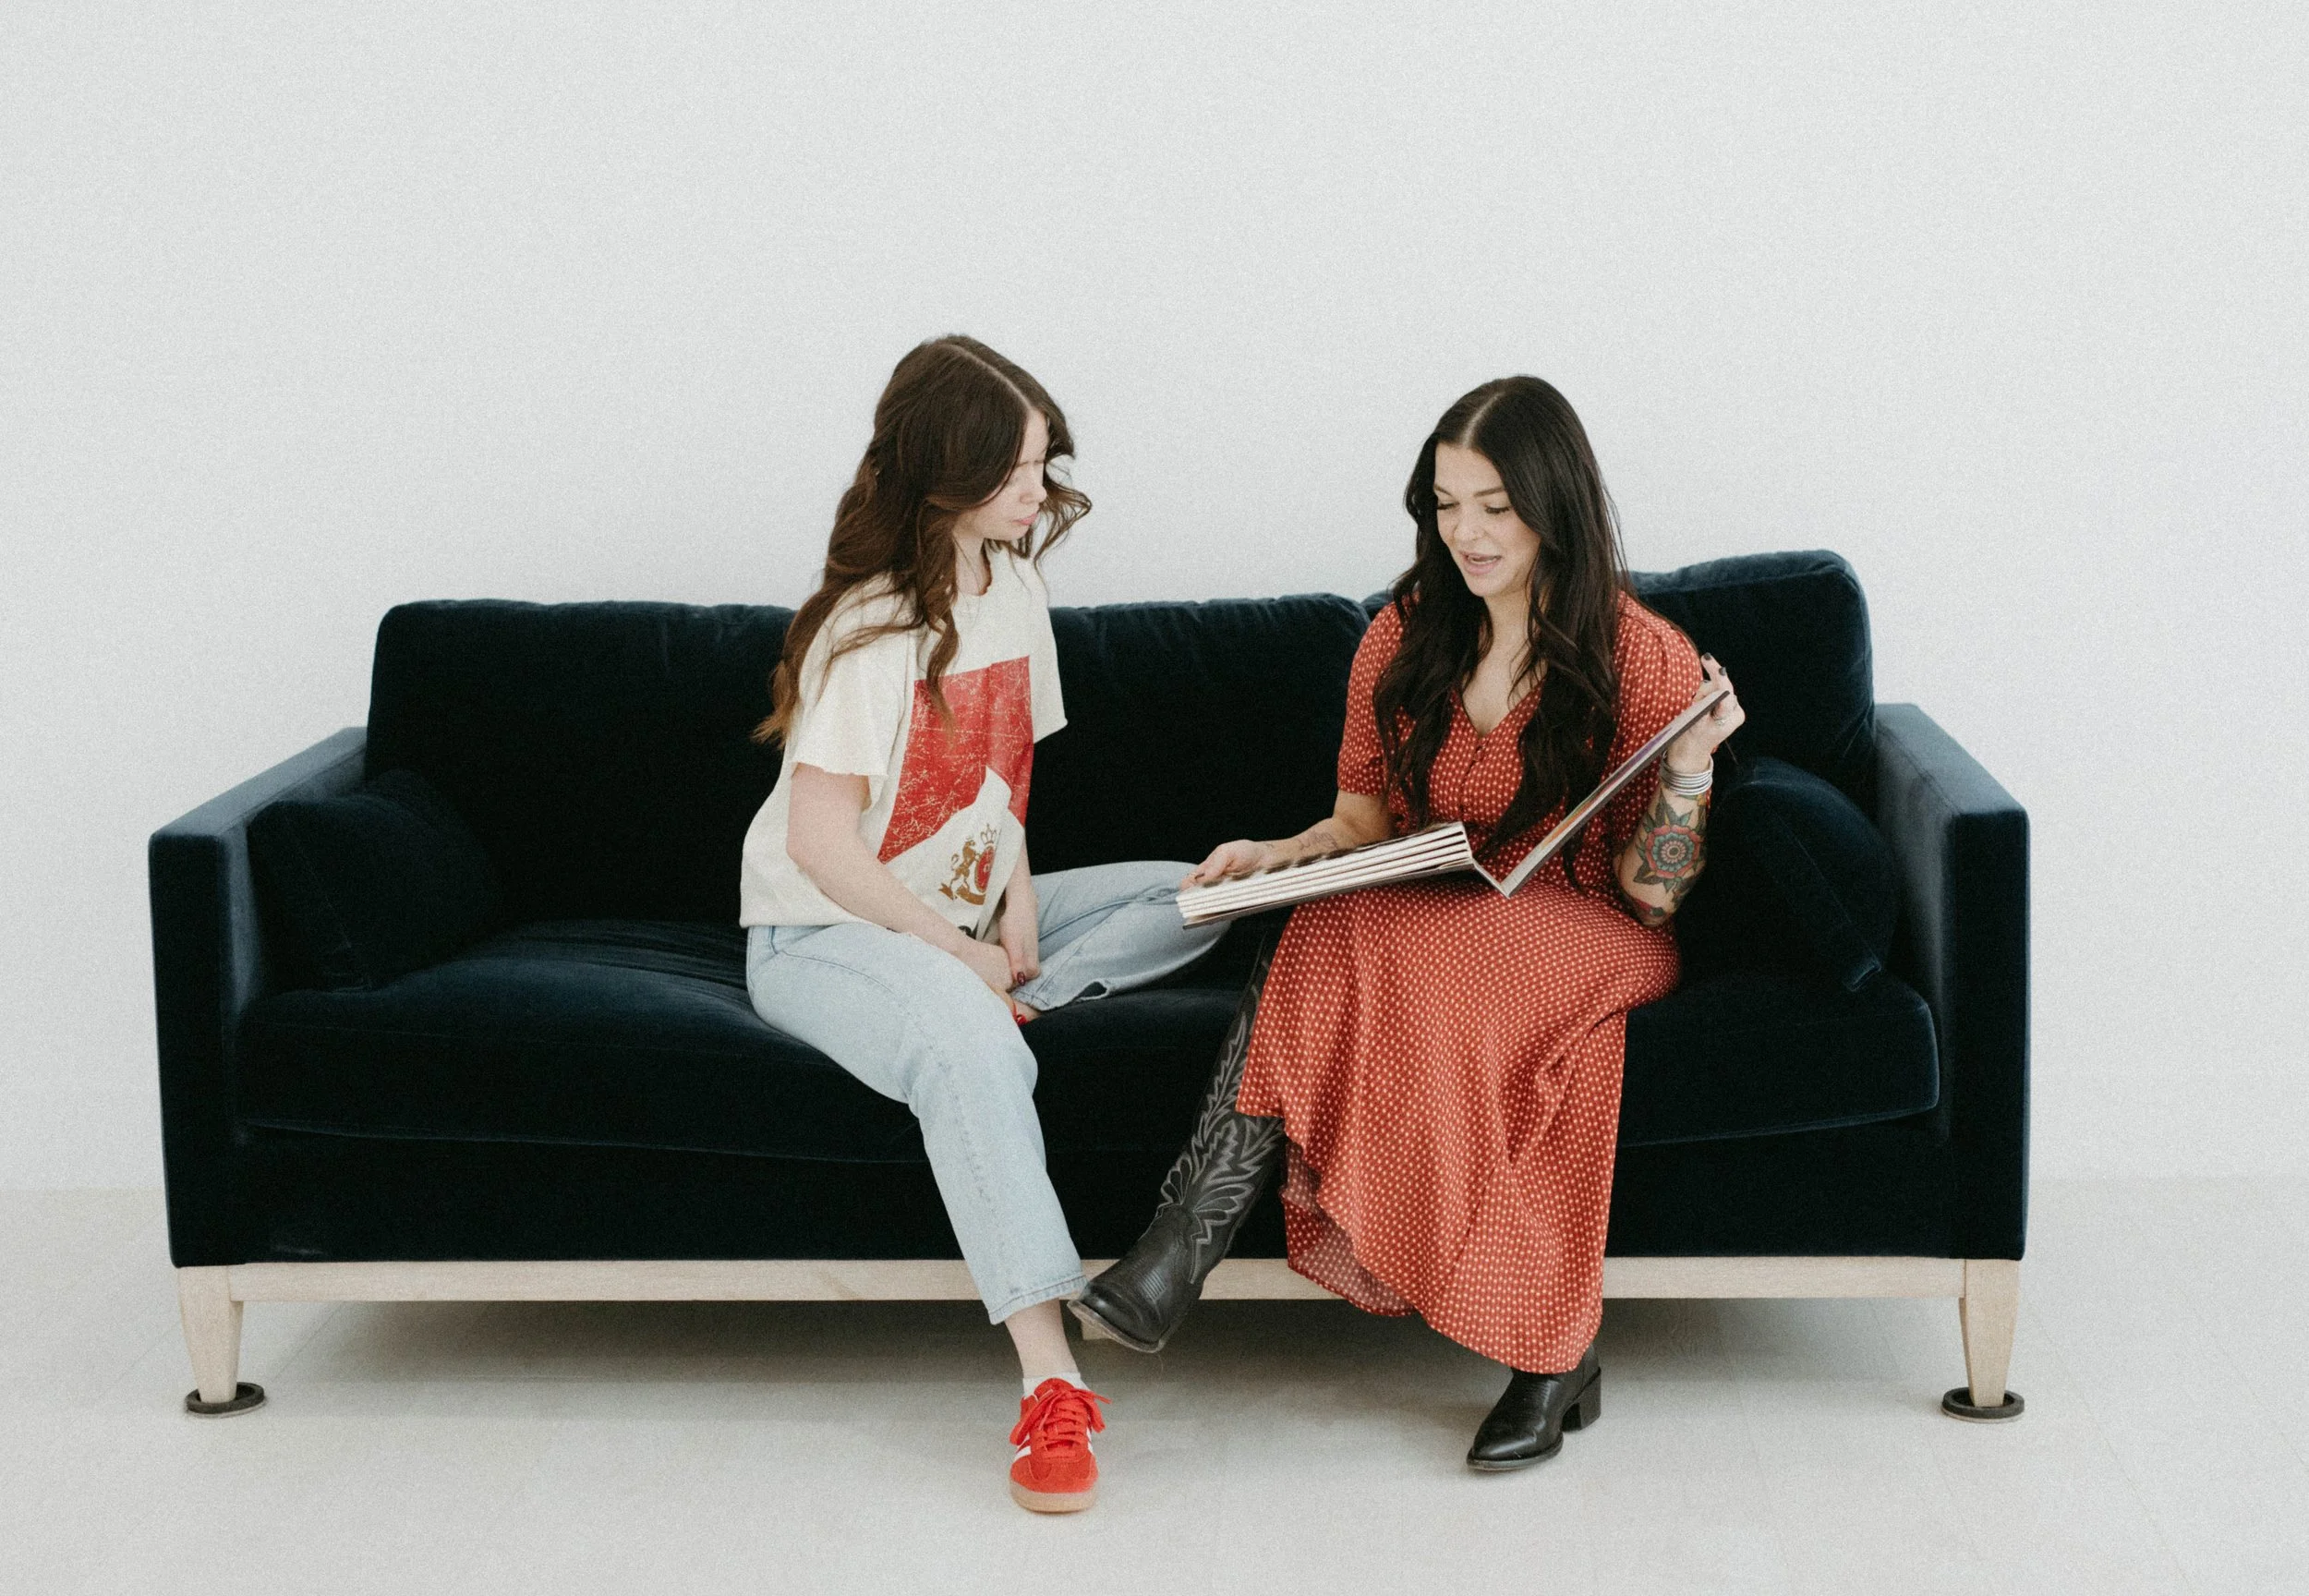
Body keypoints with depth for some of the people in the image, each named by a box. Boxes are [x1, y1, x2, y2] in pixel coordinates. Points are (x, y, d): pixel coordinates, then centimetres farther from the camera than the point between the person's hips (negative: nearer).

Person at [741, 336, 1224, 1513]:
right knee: (963, 1037, -40)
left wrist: (1015, 888, -3)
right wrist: (959, 955, -16)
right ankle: (1050, 1384, -47)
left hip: (965, 918, 8)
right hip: (825, 936, -8)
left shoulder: (1012, 588, 7)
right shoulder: (869, 629, -17)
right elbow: (821, 847, -19)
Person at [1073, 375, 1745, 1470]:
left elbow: (1651, 892, -6)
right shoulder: (1405, 638, 8)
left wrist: (1690, 764, -22)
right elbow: (1365, 820, 14)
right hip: (1420, 922, 4)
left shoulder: (1643, 660, -5)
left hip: (1585, 938, -4)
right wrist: (1280, 855, -6)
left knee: (1396, 956, -36)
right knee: (1312, 940, -31)